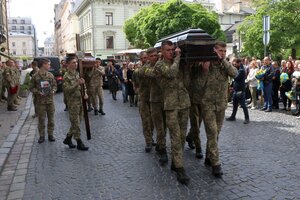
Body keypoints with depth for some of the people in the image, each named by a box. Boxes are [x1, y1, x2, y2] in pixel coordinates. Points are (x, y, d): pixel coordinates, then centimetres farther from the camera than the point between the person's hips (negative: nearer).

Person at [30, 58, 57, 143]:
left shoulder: (51, 75, 5)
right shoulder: (35, 76, -5)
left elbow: (54, 85, 13)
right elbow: (32, 87, 1)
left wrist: (53, 90, -7)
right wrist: (38, 92, -15)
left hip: (50, 100, 3)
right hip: (40, 101, -3)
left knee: (51, 118, 8)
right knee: (41, 119, 4)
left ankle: (50, 134, 21)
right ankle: (42, 136, 17)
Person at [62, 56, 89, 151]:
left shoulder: (77, 74, 11)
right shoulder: (66, 76, -11)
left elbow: (83, 85, 18)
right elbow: (67, 90, -19)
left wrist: (85, 93, 0)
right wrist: (77, 84, -28)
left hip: (80, 101, 7)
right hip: (73, 102, -7)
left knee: (75, 122, 15)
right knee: (76, 123, -1)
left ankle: (68, 139, 29)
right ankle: (79, 143, 7)